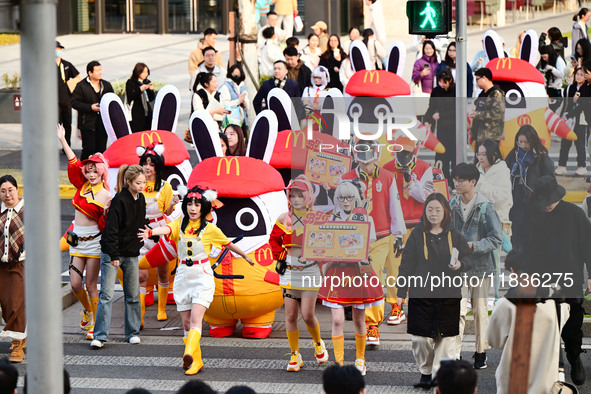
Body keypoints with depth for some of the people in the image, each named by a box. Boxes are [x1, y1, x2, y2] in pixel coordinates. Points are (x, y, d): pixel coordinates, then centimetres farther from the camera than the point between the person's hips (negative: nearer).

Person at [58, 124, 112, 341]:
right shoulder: (82, 186, 6)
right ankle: (87, 309, 31)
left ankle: (95, 324, 11)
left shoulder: (106, 197, -7)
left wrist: (107, 214, -26)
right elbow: (73, 163, 5)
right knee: (75, 284, 2)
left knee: (91, 285, -1)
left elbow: (108, 224, -6)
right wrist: (62, 140, 3)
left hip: (94, 240, -4)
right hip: (77, 239, 4)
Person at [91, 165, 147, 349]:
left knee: (133, 295, 10)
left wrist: (139, 244, 18)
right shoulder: (120, 201, -16)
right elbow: (112, 229, -17)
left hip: (131, 254, 7)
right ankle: (100, 336, -6)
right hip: (112, 253, -7)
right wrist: (114, 256, -20)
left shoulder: (140, 199, 6)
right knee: (106, 295, -7)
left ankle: (133, 332, 21)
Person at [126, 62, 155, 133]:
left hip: (147, 113, 5)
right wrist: (140, 89, -21)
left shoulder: (147, 82, 13)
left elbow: (151, 99, 12)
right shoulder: (130, 83, -2)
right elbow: (130, 97, -14)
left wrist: (151, 90, -6)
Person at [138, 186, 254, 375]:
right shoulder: (181, 224, 4)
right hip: (183, 276, 4)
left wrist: (245, 256, 27)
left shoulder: (210, 229, -1)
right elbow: (167, 229, -17)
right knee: (186, 322, 6)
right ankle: (196, 361, 15)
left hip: (202, 277, -4)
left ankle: (189, 354, -37)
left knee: (196, 319, -20)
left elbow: (228, 244, 14)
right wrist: (150, 232, -39)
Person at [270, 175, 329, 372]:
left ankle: (318, 344, 26)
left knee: (307, 315, -4)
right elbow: (274, 239, 18)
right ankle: (295, 356, 12)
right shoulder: (284, 218, 2)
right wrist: (280, 257, 6)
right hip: (289, 271, 2)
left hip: (310, 270, -2)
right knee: (290, 315, 1)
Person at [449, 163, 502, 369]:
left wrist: (472, 246, -20)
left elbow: (496, 238, -11)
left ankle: (481, 352, 21)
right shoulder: (452, 206, 4)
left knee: (480, 310, 8)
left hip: (481, 266, -2)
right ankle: (455, 354, -10)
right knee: (458, 311, -9)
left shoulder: (486, 207, -9)